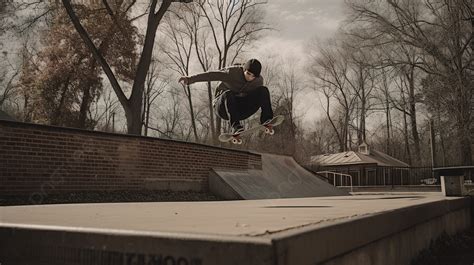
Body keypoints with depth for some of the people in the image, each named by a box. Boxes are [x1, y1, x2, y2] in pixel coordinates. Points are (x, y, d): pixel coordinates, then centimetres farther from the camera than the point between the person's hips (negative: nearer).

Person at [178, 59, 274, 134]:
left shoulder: (259, 81, -4)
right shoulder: (232, 72, -18)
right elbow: (211, 75, -28)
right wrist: (190, 79, -37)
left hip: (241, 109, 4)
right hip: (223, 106, -3)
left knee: (264, 90, -16)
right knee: (228, 94, -40)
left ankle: (266, 119, -31)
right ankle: (235, 126, -50)